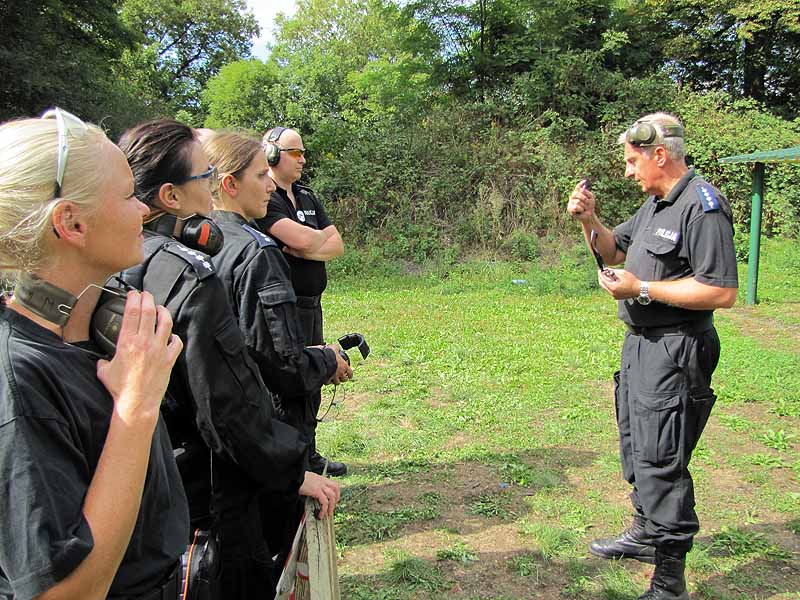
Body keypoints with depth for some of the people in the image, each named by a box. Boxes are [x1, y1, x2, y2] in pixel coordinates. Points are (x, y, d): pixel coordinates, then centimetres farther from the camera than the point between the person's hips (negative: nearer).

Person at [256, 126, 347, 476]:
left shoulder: (307, 198, 16)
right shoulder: (264, 198, -10)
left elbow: (337, 246, 8)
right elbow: (303, 238, -24)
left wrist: (303, 250, -9)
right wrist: (322, 237, -1)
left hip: (311, 305, 9)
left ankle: (307, 453, 31)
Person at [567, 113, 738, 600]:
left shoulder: (703, 205, -18)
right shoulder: (655, 203, 12)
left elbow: (723, 292, -24)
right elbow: (614, 251, 23)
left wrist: (642, 289, -21)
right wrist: (589, 219, 4)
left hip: (675, 352, -10)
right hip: (642, 345, 10)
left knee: (661, 461, -6)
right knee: (638, 448, 22)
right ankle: (647, 533, 41)